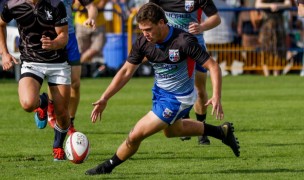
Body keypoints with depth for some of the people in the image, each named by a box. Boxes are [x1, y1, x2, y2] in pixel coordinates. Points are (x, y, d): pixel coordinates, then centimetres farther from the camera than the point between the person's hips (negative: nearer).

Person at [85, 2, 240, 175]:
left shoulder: (184, 41, -32)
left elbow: (213, 66, -27)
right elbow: (126, 72, -3)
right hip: (160, 91, 8)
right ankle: (222, 131, 46)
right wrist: (104, 99, -9)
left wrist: (216, 97, -39)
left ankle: (108, 166, 15)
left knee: (136, 135, -9)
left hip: (178, 99, -8)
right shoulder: (143, 43, -15)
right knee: (172, 130, 33)